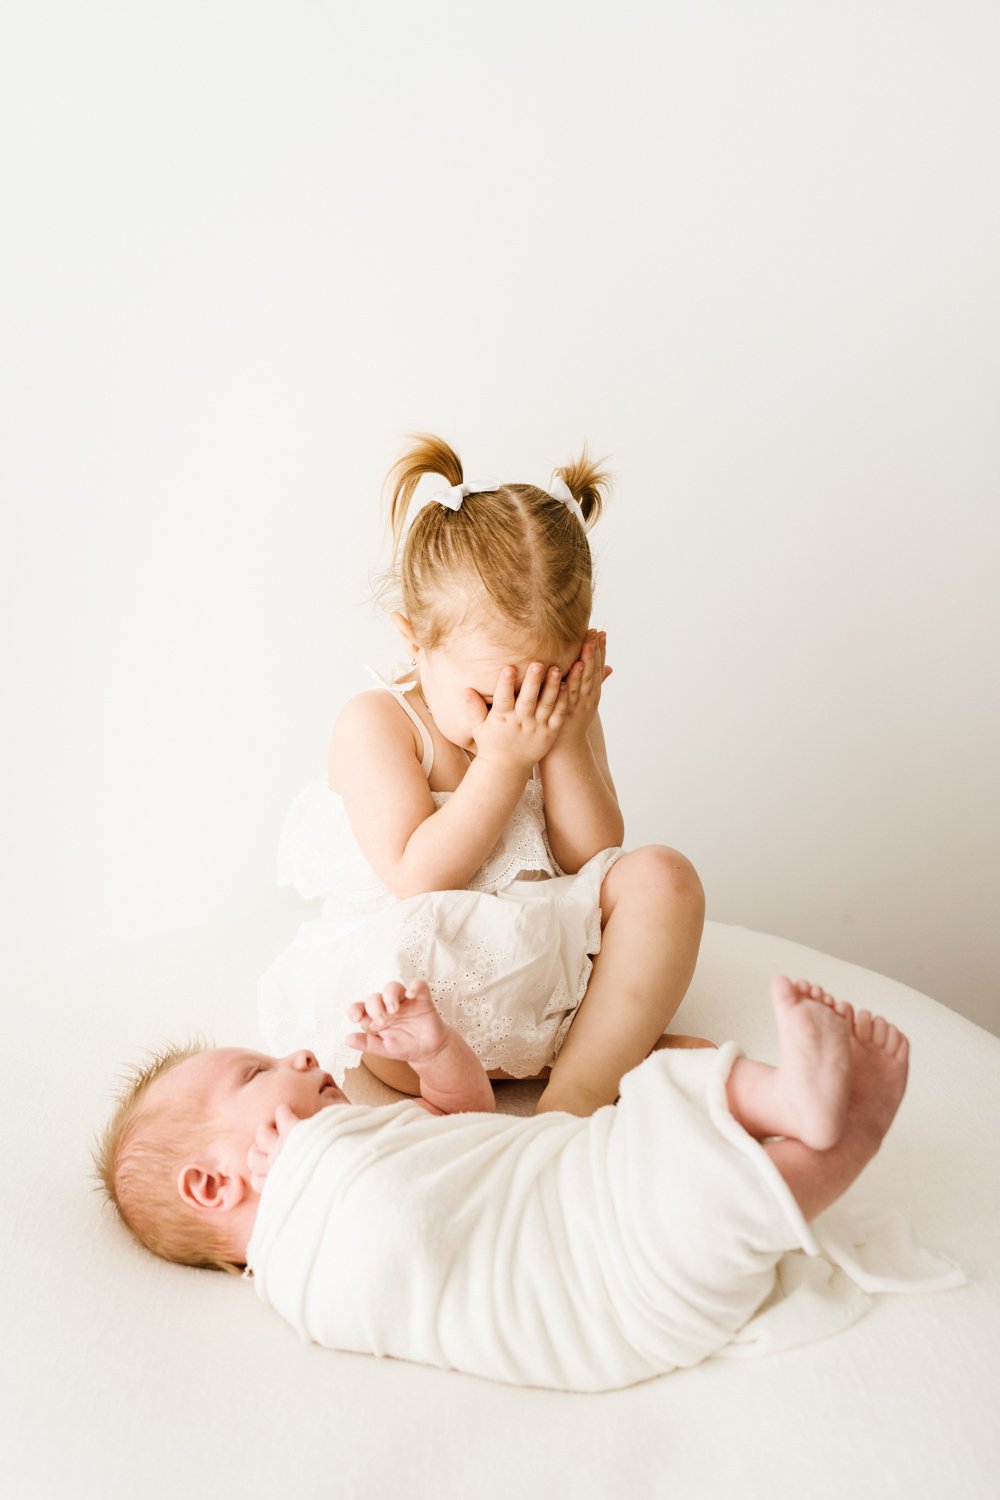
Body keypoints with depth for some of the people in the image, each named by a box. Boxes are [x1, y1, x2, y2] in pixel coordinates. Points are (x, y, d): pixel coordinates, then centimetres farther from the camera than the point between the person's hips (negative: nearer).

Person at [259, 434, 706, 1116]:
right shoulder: (377, 724, -11)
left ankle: (579, 1087, -19)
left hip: (550, 960, 5)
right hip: (427, 970, -5)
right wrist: (503, 762, -24)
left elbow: (593, 858, -3)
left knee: (661, 875, -18)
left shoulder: (565, 718, 3)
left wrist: (567, 746, -15)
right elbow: (417, 880, -20)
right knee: (361, 974, -37)